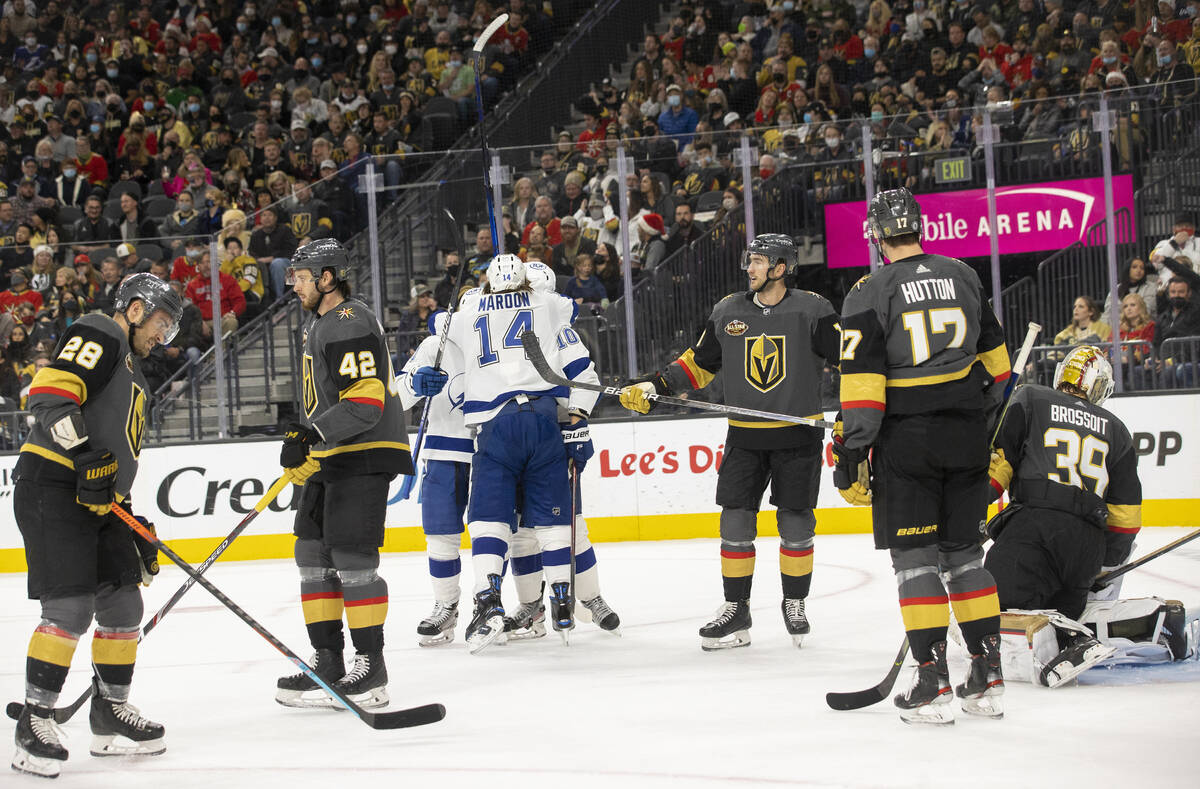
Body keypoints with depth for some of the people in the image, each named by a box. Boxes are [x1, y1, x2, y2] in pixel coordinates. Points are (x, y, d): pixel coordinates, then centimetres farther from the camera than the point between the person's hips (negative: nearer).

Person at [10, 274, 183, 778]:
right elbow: (49, 395, -22)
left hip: (96, 501, 10)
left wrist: (134, 528, 23)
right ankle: (34, 723, -10)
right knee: (71, 608, -15)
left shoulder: (131, 370, 26)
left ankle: (111, 712, 22)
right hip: (52, 488, -10)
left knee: (122, 603, 10)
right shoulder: (98, 336, -5)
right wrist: (84, 454, -30)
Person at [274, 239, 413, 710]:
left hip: (364, 456, -11)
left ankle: (371, 669, -7)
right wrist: (303, 443, 21)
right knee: (314, 555, 10)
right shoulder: (320, 323, 18)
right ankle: (327, 662, 16)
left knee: (352, 559, -12)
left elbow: (365, 401, -25)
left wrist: (311, 437, -30)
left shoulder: (351, 325, -16)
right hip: (331, 458, 11)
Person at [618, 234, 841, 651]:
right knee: (735, 523, -1)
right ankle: (735, 612, 10)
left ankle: (794, 604, 21)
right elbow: (698, 364, 12)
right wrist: (653, 386, 0)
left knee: (796, 524, 2)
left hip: (798, 435, -3)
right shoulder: (727, 312, 5)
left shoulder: (811, 310, -7)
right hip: (745, 436, 3)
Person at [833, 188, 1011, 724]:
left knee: (913, 554, 1)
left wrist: (852, 450, -8)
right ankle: (987, 676, 11)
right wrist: (987, 413, 30)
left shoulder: (870, 293, -8)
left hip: (906, 437, -4)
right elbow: (994, 355, 16)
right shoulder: (963, 277, 7)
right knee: (964, 549, 13)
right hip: (967, 434, 4)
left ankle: (933, 682, -4)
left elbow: (861, 379, -12)